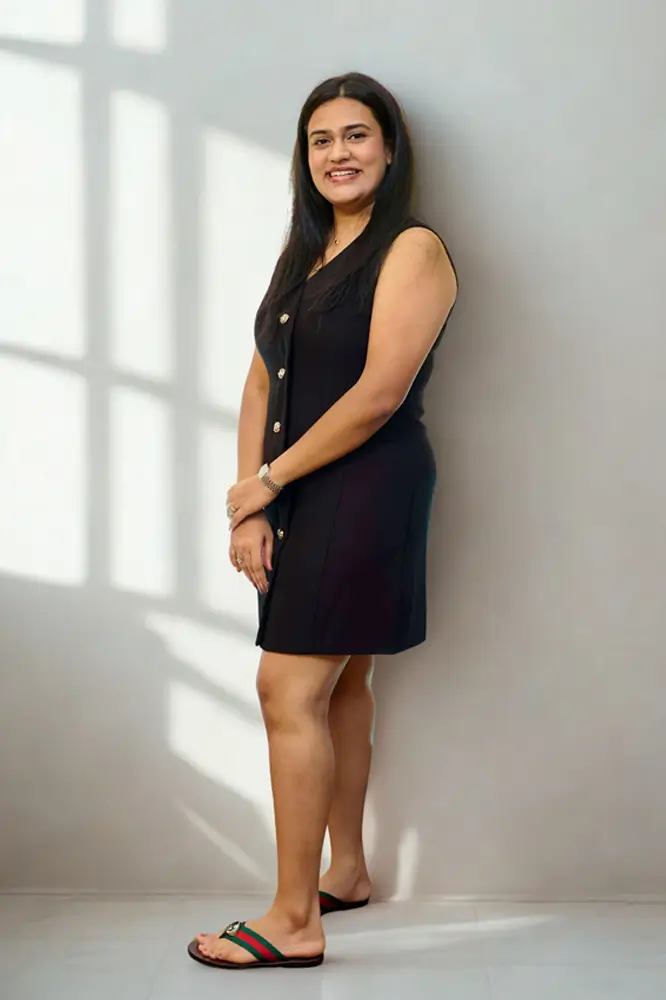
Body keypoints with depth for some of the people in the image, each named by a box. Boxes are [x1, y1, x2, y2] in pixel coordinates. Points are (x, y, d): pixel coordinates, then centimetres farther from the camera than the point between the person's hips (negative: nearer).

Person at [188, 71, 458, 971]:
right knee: (340, 685, 15)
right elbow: (262, 383, 8)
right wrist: (250, 506, -3)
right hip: (301, 494, 8)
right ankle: (347, 871, 30)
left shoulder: (412, 250, -8)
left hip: (367, 490, -8)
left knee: (289, 689, -10)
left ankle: (295, 922, -1)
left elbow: (379, 394, -18)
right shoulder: (304, 251, 15)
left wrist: (268, 480, -11)